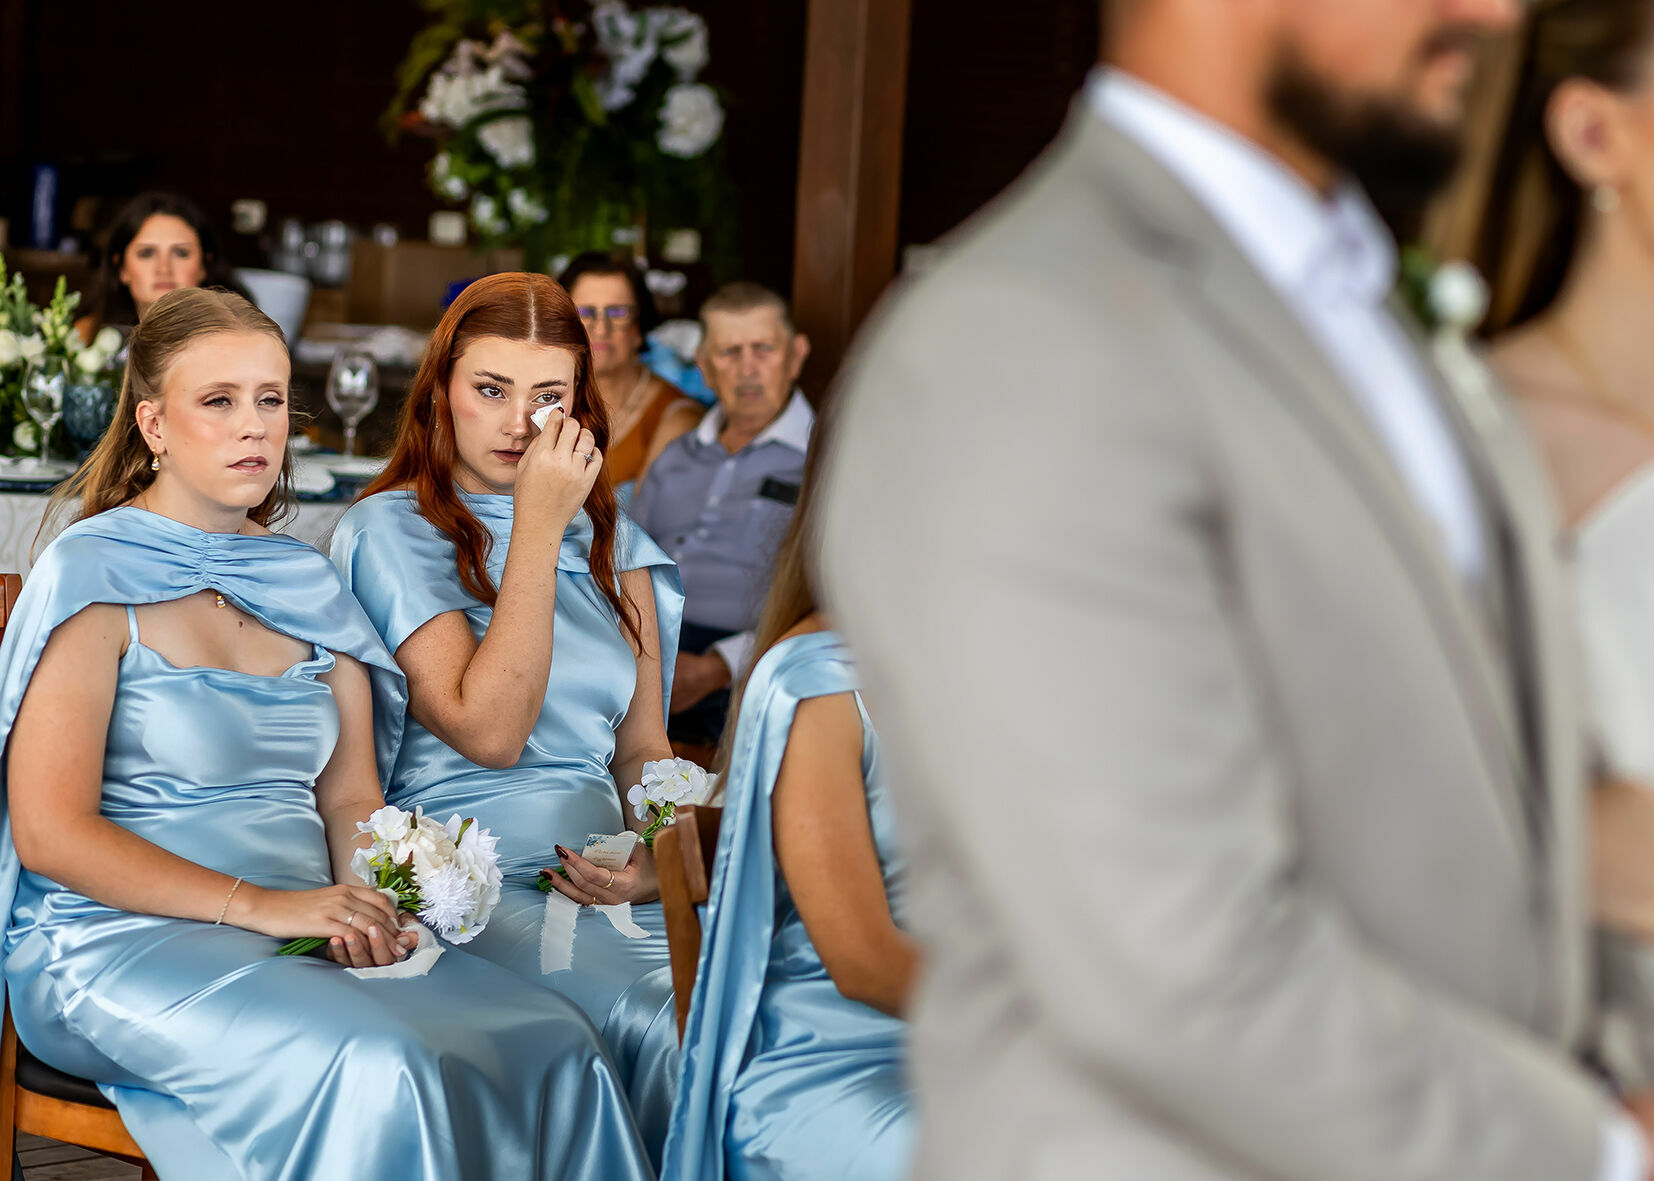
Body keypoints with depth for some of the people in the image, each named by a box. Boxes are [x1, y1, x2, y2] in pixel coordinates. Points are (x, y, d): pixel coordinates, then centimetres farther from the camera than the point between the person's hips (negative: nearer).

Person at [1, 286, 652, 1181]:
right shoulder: (93, 577, -4)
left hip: (305, 930, 6)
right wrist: (258, 905, -18)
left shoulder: (308, 584, 16)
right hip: (121, 937, -6)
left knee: (558, 1050, -18)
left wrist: (370, 906, -9)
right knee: (377, 1069, -33)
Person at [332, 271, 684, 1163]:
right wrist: (537, 528, -8)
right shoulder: (391, 532, 3)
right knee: (655, 1025, -32)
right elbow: (488, 730, -9)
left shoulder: (612, 541, 19)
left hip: (601, 872, 5)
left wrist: (662, 856, -4)